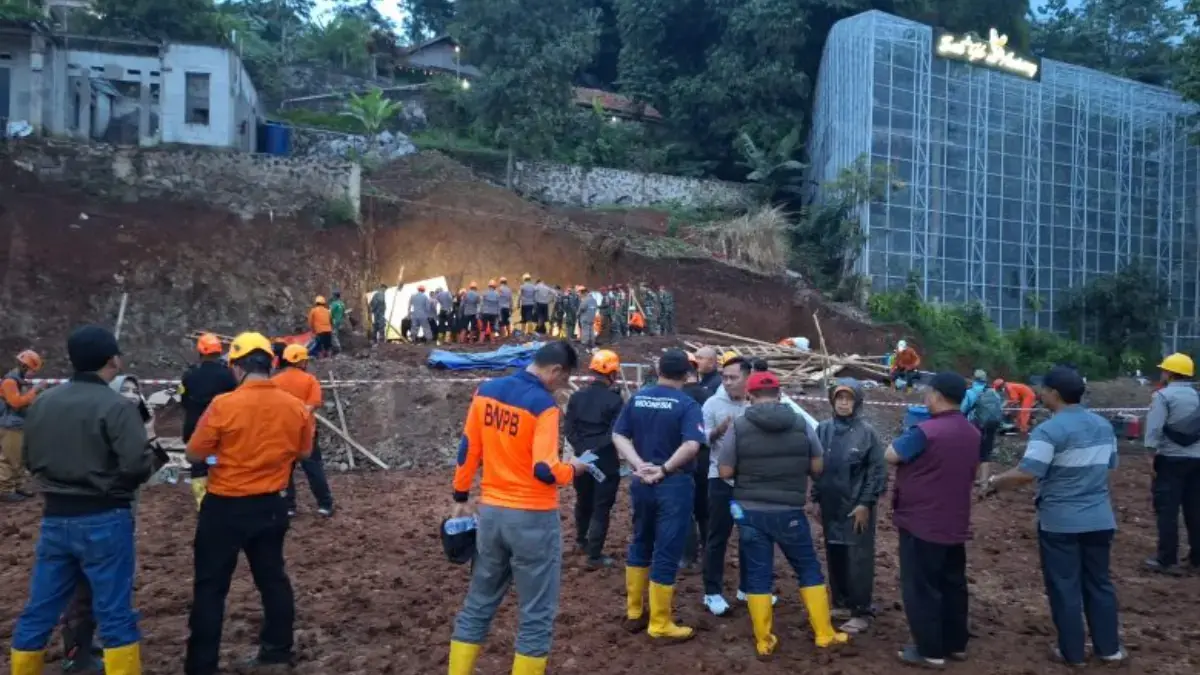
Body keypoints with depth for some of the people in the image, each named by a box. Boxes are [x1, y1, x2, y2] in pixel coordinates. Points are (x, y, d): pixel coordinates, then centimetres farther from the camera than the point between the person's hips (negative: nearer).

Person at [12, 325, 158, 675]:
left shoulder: (40, 404, 4)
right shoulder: (115, 406, -16)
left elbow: (30, 461, 14)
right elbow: (137, 465, -22)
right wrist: (157, 458, -1)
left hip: (55, 519, 6)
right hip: (104, 520, -6)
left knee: (38, 613, 17)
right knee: (115, 614, 2)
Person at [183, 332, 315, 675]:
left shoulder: (223, 405, -17)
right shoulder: (297, 408, -5)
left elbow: (194, 454, -9)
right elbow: (304, 453, 8)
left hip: (225, 507, -4)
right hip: (271, 506, 4)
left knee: (210, 586, 7)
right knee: (272, 577, 18)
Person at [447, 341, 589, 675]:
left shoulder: (485, 391, 3)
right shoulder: (543, 404, -17)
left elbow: (467, 450, 8)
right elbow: (545, 471, -23)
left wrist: (461, 498, 18)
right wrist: (573, 469, -2)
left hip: (490, 513, 7)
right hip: (532, 519, -6)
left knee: (478, 606, 19)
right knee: (537, 616, 7)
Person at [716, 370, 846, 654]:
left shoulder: (738, 426, -8)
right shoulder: (801, 424, -3)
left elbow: (725, 472, -6)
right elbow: (817, 467, 1)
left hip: (750, 512, 0)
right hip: (789, 512, 1)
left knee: (758, 575, 8)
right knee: (809, 569, 16)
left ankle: (764, 641, 15)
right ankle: (825, 634, 21)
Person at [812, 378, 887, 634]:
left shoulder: (867, 431, -9)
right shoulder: (824, 429, 3)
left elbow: (878, 470, -8)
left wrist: (866, 503, -11)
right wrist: (817, 498, 8)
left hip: (856, 507, -4)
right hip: (830, 506, 5)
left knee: (859, 560, 1)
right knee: (834, 557, 13)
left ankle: (861, 612, 11)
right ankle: (841, 603, 28)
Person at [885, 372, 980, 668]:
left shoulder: (926, 431, -22)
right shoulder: (973, 434, 5)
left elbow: (891, 455, -11)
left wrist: (907, 434, 3)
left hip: (922, 524, -8)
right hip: (955, 524, 8)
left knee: (920, 588, 2)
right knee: (953, 584, 17)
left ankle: (930, 651, 8)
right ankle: (956, 644, 27)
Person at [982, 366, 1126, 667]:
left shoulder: (1049, 430, -19)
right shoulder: (1103, 425, 6)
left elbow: (1026, 473, -24)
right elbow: (1109, 465, 18)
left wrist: (994, 482, -10)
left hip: (1060, 522, -7)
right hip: (1099, 519, 7)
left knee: (1064, 588, 6)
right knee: (1099, 582, 19)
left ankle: (1072, 652, 16)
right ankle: (1109, 647, 27)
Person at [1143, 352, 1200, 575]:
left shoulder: (1163, 396, -7)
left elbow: (1154, 429, -13)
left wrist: (1151, 456, -11)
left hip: (1171, 459, -6)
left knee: (1167, 510, -3)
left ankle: (1167, 560, -3)